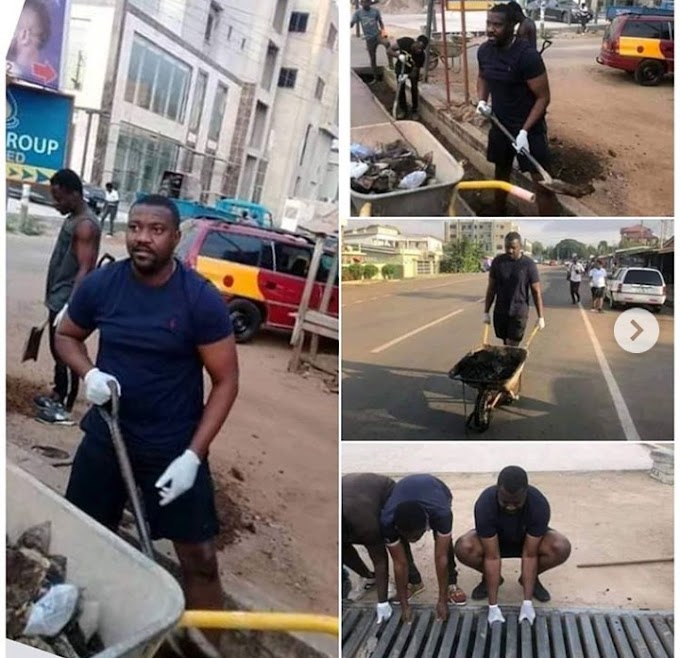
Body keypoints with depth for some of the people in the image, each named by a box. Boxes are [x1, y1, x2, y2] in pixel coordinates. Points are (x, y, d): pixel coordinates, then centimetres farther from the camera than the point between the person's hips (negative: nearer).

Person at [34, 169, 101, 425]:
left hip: (68, 301, -10)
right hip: (58, 298, 10)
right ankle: (57, 394, 32)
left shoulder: (86, 225, -19)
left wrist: (69, 305, -29)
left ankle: (65, 408, 4)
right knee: (57, 350, 19)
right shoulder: (72, 219, 13)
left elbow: (84, 270, -25)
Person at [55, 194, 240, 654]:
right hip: (106, 436, 4)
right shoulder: (100, 285, -8)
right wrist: (89, 373, -13)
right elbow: (67, 335, 10)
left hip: (174, 446, -3)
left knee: (200, 557, 1)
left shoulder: (201, 299, -18)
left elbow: (226, 380, -13)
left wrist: (193, 455, -19)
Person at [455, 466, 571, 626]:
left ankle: (530, 578, -1)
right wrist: (493, 606, -33)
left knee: (561, 548, -31)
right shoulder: (485, 504, -35)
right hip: (493, 539, 0)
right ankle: (489, 578, 0)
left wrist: (527, 602, -32)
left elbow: (529, 555, -29)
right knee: (464, 548, -33)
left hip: (529, 539, 1)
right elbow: (492, 557, -32)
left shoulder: (539, 504, -34)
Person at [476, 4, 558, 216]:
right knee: (501, 171, 24)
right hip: (500, 124, 7)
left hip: (529, 127, -6)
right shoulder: (484, 50, -3)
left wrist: (525, 131, -25)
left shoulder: (527, 54, -23)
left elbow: (543, 97, -19)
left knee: (542, 183, -8)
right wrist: (482, 100, -1)